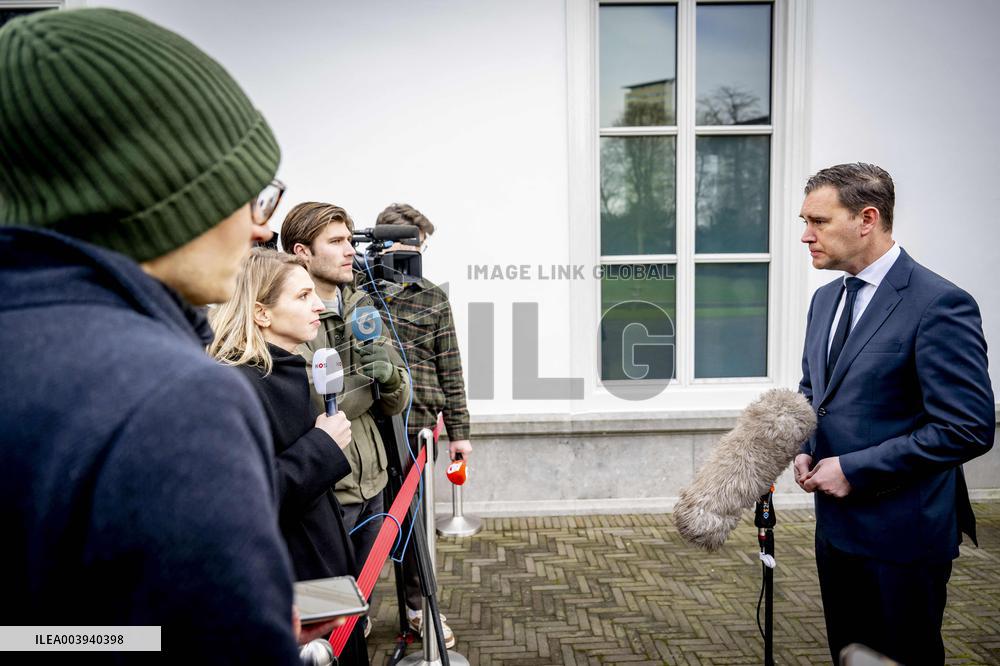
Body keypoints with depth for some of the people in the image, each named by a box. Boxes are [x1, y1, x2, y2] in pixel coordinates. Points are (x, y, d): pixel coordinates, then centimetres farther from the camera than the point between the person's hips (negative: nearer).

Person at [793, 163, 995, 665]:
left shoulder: (939, 304, -18)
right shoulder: (827, 298, 7)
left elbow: (969, 429, -21)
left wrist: (854, 469, -19)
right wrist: (805, 450, 0)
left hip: (902, 533, -7)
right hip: (836, 523, 7)